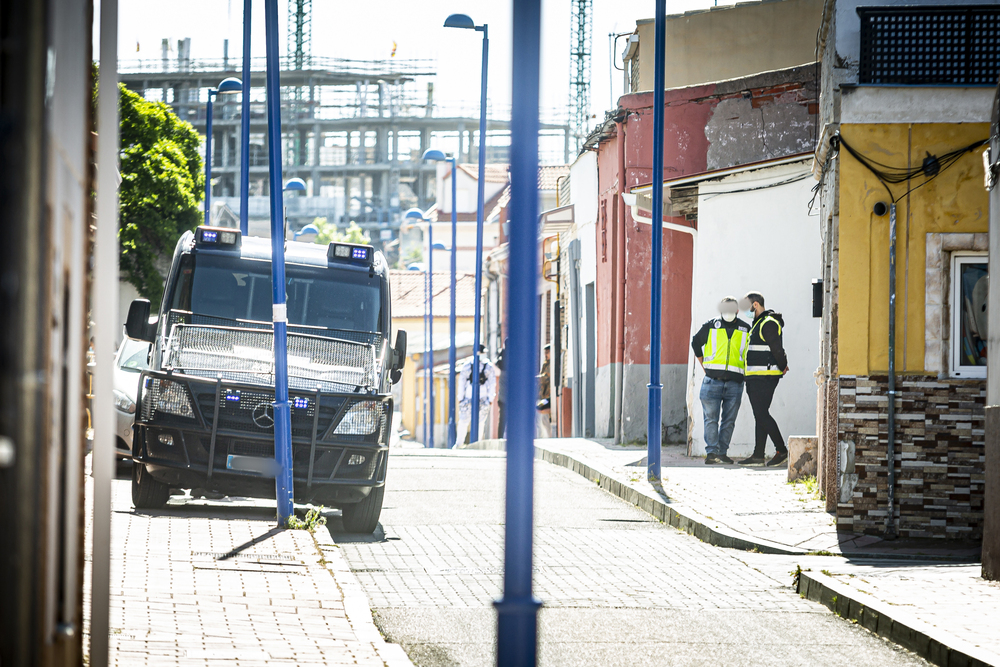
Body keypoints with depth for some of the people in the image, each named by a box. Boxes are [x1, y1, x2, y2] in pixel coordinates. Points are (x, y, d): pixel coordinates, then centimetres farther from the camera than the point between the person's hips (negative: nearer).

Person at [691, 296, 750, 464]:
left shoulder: (745, 330, 9)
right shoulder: (711, 326, 6)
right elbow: (696, 343, 17)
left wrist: (745, 370, 12)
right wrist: (704, 366, 13)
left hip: (734, 382, 2)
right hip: (713, 380, -1)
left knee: (729, 420, 3)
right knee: (711, 418, -7)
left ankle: (722, 453, 9)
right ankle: (711, 452, -10)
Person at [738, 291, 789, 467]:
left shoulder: (769, 324, -13)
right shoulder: (757, 323, 20)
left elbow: (777, 349, -16)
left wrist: (783, 367, -5)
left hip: (764, 378, -10)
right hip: (755, 378, 10)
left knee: (762, 414, -12)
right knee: (759, 416, 8)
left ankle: (782, 451, -8)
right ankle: (758, 454, 9)